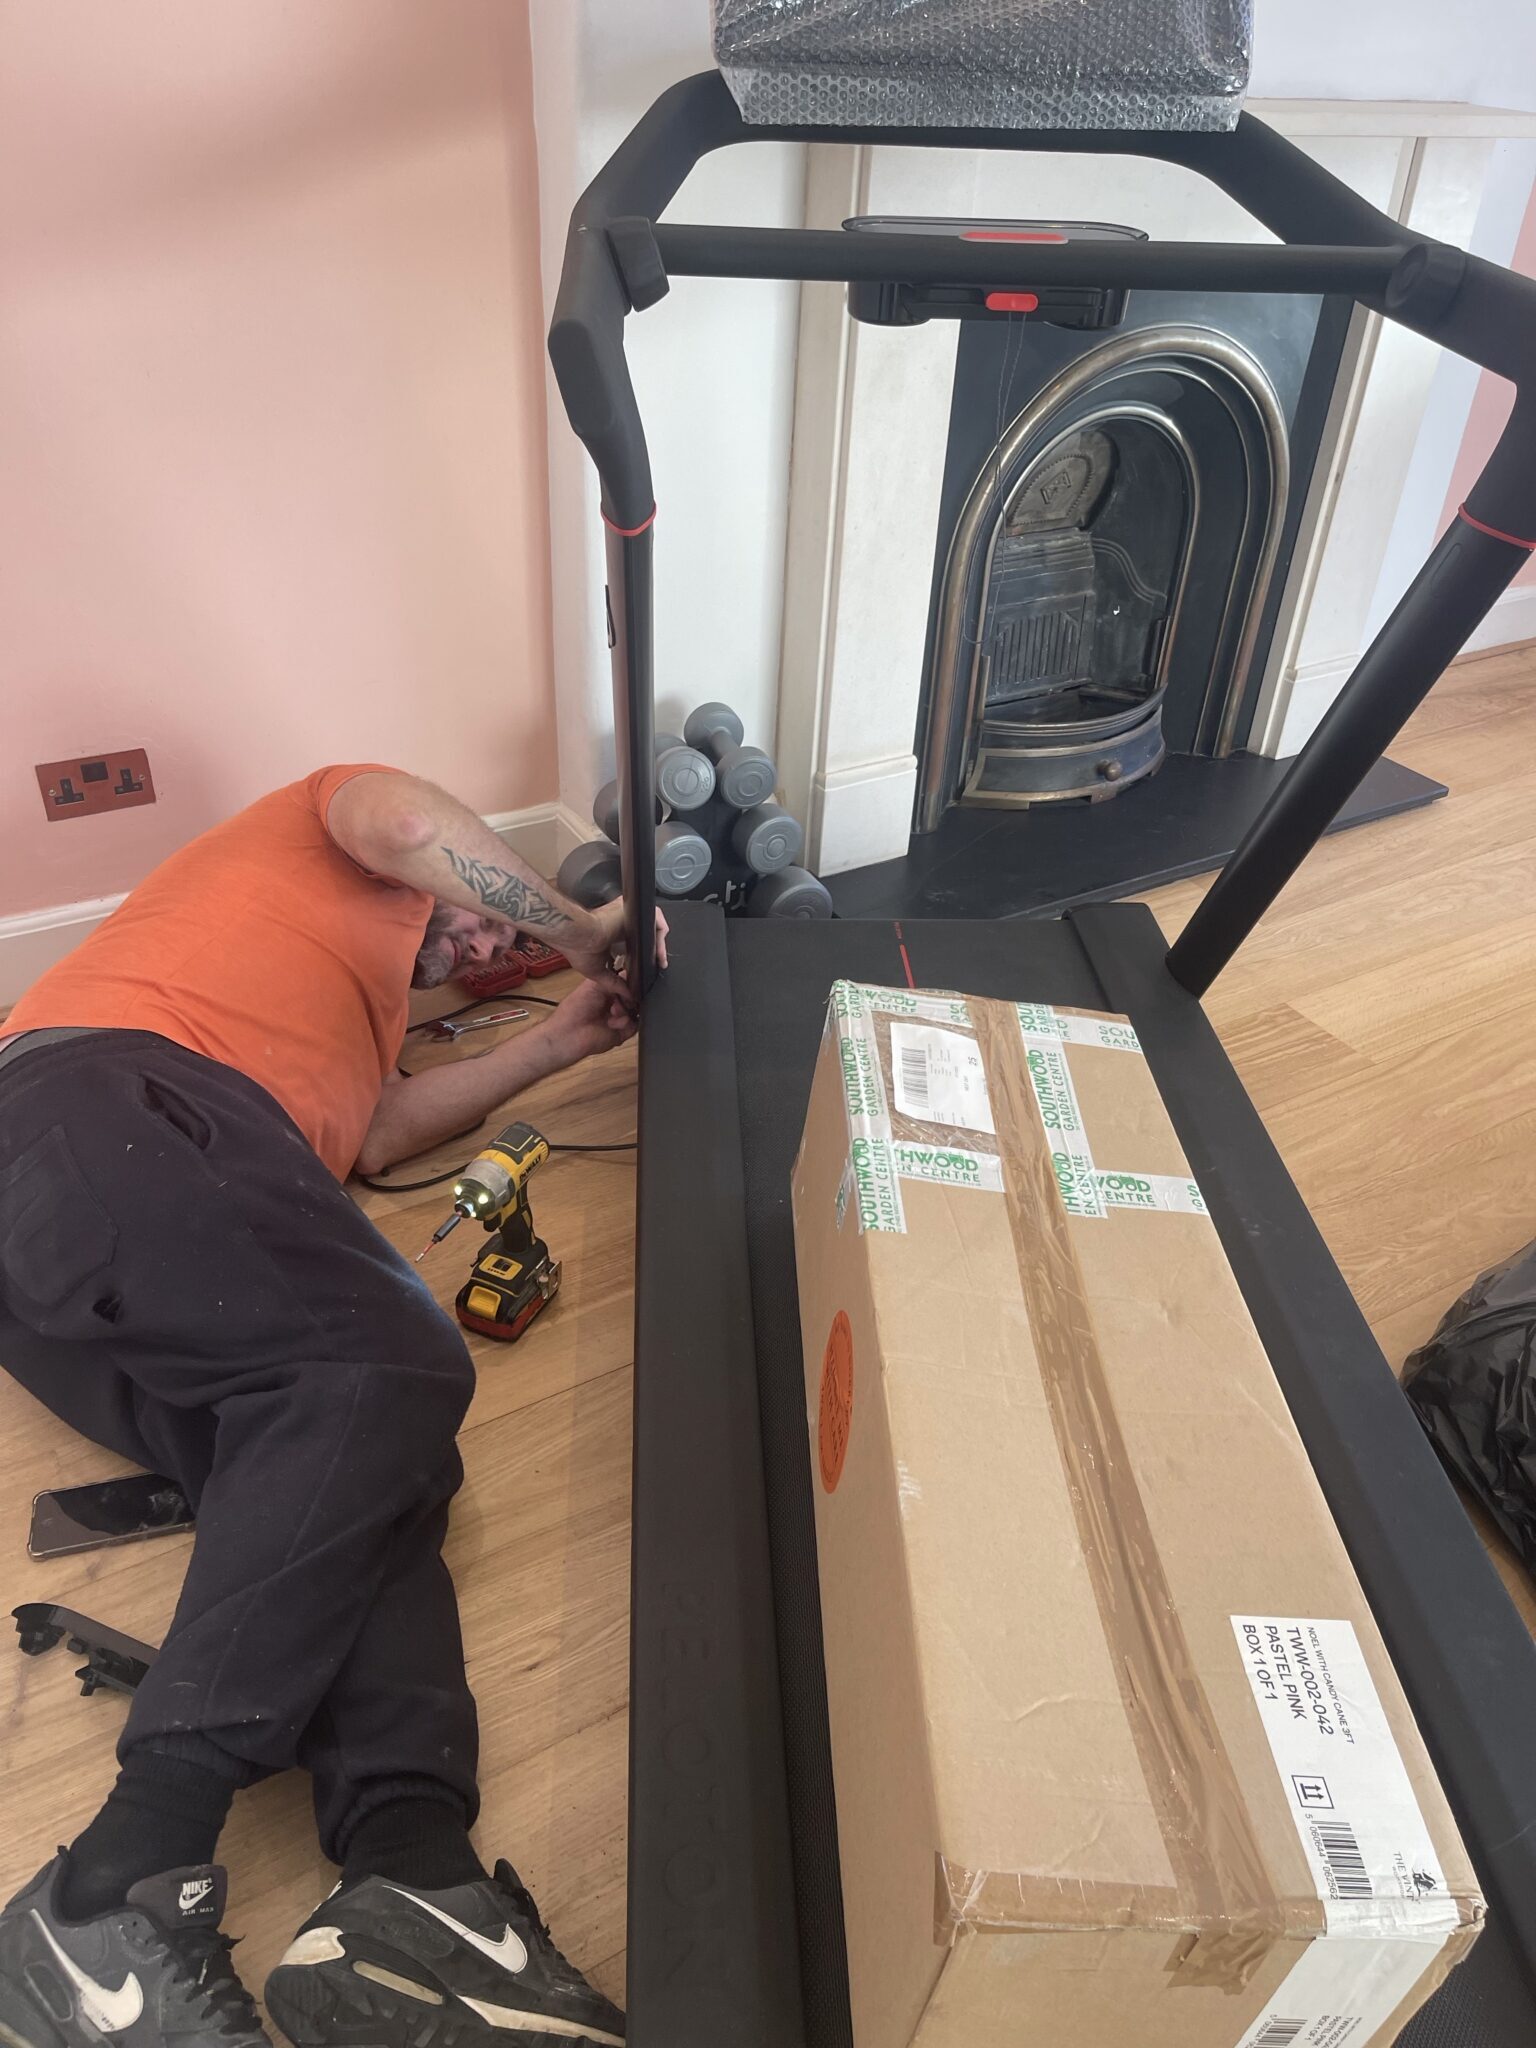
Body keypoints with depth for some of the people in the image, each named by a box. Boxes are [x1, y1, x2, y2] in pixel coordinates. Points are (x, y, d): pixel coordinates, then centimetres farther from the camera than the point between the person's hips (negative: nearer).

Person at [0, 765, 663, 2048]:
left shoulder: (356, 1005, 44)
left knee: (360, 1463, -14)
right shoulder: (351, 840, 23)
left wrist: (558, 1044, 37)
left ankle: (412, 1886, -36)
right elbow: (405, 823, -2)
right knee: (394, 1367, -29)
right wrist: (584, 927, 12)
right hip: (107, 1097, -9)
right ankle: (117, 1899, -36)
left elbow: (371, 1134, 28)